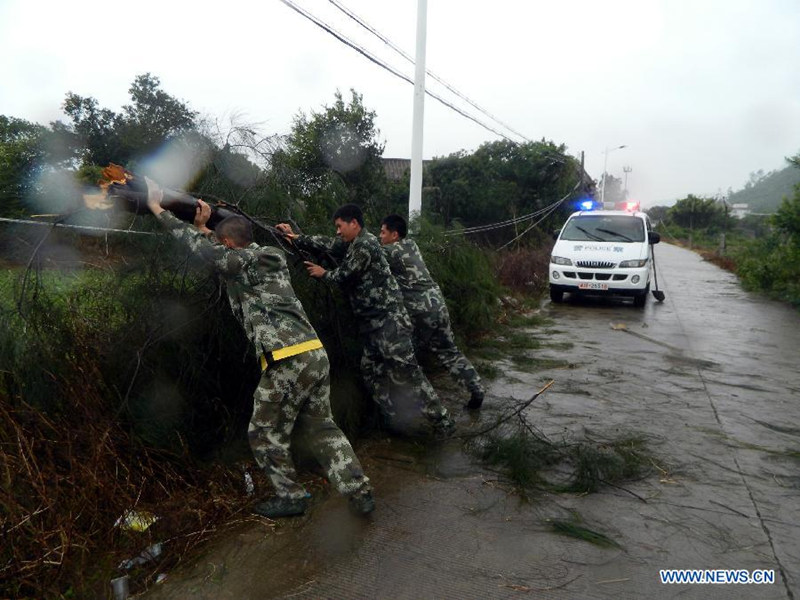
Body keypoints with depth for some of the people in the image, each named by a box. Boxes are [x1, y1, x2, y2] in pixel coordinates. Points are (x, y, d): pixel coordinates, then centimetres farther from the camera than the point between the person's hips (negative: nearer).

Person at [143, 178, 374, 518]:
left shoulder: (240, 262, -3)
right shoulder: (268, 258, 19)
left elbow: (199, 246, 3)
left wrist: (158, 210, 14)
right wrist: (204, 226, 36)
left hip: (287, 362, -8)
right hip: (316, 354, 8)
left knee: (266, 435, 12)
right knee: (321, 428, 17)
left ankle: (290, 497, 21)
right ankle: (360, 494, 16)